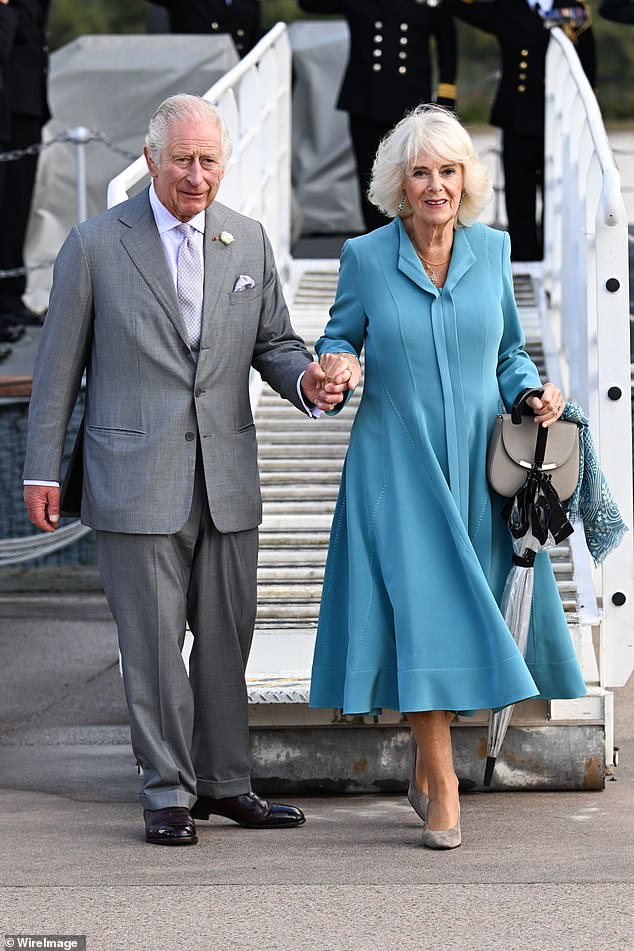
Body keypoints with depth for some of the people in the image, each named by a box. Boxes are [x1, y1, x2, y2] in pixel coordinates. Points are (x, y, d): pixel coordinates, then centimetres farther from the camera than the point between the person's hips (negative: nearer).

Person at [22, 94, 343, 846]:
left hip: (227, 475, 4)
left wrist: (306, 380, -11)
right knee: (153, 639, 0)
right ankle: (168, 792, 10)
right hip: (135, 476, -4)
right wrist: (42, 470, -1)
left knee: (228, 635, 10)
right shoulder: (95, 245, -4)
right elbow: (59, 363, 0)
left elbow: (272, 342, 13)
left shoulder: (248, 242, 7)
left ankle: (223, 781, 22)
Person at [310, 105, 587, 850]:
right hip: (398, 467, -3)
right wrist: (337, 367, -14)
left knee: (467, 620, 5)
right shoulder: (365, 258, -4)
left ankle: (426, 763, 25)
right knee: (423, 614, -9)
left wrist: (532, 393, -5)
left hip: (479, 466, 3)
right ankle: (441, 786, -1)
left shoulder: (492, 251, 3)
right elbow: (339, 337, 7)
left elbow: (508, 353, 13)